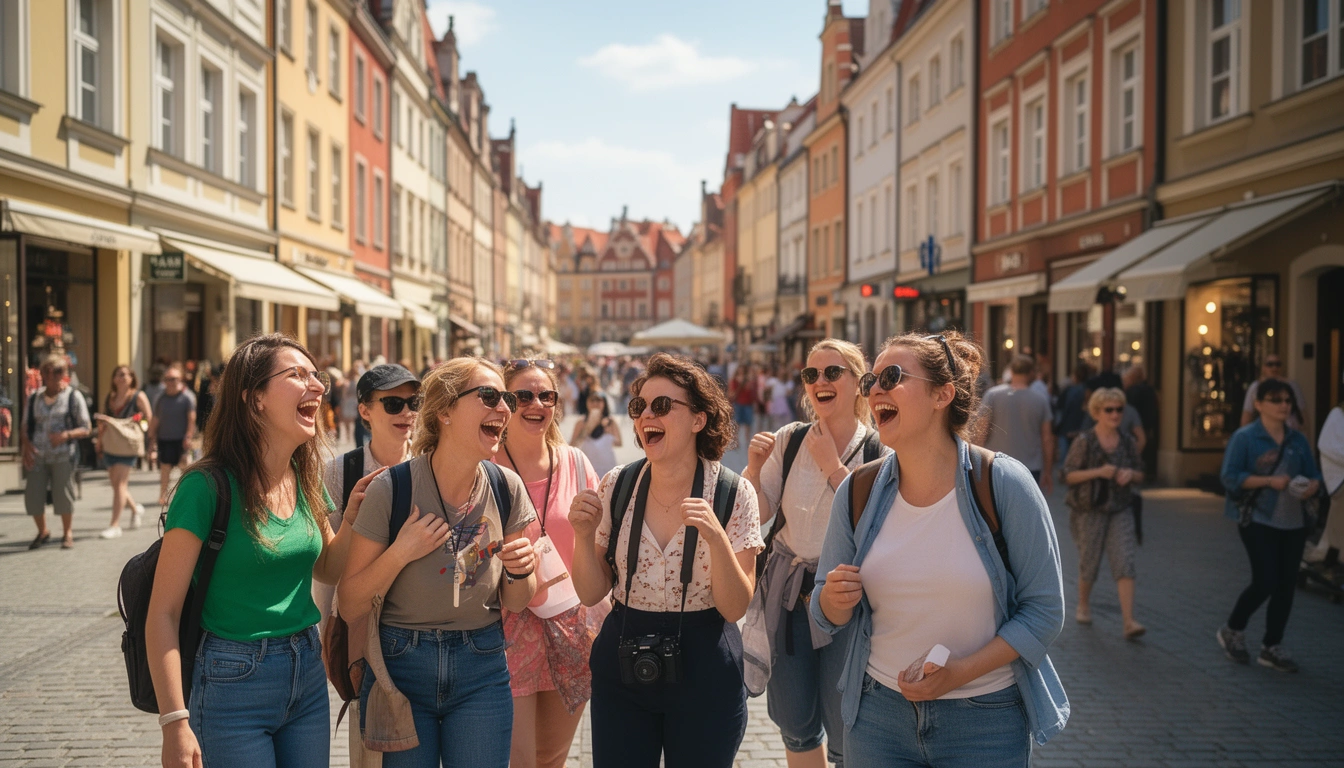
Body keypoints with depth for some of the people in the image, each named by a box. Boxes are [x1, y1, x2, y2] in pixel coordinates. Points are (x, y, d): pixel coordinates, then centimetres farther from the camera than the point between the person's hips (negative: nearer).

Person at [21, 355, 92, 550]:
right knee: (32, 496, -1)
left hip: (63, 455, -3)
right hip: (37, 455, 3)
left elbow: (86, 428, 1)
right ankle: (43, 532, 22)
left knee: (63, 495, -3)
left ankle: (68, 534, 17)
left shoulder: (73, 397, 4)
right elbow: (25, 427, 14)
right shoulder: (34, 398, 13)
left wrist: (66, 435, -18)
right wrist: (26, 445, -6)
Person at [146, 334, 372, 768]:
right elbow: (163, 614, -15)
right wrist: (175, 723, -19)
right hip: (234, 683, -6)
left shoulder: (306, 480, 4)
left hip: (308, 675, 6)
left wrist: (353, 518, -1)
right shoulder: (209, 486, -16)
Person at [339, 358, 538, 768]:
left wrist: (521, 571, -16)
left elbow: (514, 603, 5)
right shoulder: (391, 488, -14)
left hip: (482, 671, 2)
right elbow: (350, 607, -8)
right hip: (400, 665, -2)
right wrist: (400, 553, -22)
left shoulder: (506, 488, -5)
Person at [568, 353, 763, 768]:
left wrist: (716, 537, -28)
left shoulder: (734, 494, -10)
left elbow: (735, 608, -13)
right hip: (621, 667, 2)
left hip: (703, 671, -2)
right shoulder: (617, 486, -3)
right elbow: (591, 593, 0)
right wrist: (584, 535, -17)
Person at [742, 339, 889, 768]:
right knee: (795, 727, 16)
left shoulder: (879, 454, -9)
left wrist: (832, 465, -17)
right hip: (787, 592, 4)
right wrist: (754, 468, -14)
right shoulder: (789, 440, 0)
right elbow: (758, 515, 3)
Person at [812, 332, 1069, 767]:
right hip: (878, 712, 3)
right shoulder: (857, 492, -3)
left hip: (986, 719, -3)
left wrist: (959, 673, -19)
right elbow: (828, 616, 5)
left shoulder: (1003, 483, -13)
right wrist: (836, 599, -18)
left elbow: (1044, 610, -10)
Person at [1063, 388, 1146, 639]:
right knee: (1089, 562, 8)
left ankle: (1129, 623, -11)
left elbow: (1140, 475, 14)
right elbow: (1068, 475, -10)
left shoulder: (1127, 442, 5)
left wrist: (1131, 474, -10)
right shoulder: (1084, 442, -7)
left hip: (1120, 510, 2)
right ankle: (1083, 605, 35)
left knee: (1124, 564, -9)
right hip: (1090, 509, -2)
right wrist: (1098, 472, -22)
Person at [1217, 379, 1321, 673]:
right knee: (1265, 582, -9)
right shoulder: (1245, 437, -6)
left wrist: (1312, 485, -10)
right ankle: (1232, 631, 16)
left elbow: (1313, 475, 13)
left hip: (1293, 521, 6)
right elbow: (1230, 477, -13)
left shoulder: (1298, 440, 9)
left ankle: (1272, 647, 19)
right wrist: (1269, 481, -22)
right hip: (1258, 519, -5)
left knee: (1286, 584, 6)